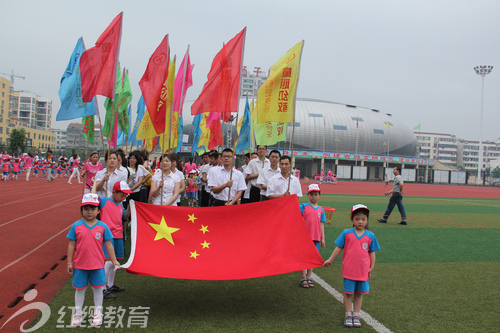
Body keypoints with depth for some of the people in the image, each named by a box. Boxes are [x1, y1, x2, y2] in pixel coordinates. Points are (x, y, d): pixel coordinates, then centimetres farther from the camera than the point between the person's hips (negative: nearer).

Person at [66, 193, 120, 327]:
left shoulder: (103, 227, -6)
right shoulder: (76, 226, -6)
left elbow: (108, 245, 0)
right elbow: (71, 245, 0)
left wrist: (114, 261, 2)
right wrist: (70, 263, 1)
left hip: (97, 265, 0)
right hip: (80, 265, 0)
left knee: (97, 289, 11)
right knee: (80, 289, 13)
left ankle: (97, 314, 26)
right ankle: (77, 314, 28)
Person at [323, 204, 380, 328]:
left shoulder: (370, 236, -2)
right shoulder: (346, 233, -6)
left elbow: (372, 252, 5)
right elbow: (338, 248, 1)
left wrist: (372, 267, 3)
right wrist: (330, 260, 4)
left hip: (363, 271, 2)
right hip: (349, 270, -1)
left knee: (359, 294, 13)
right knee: (348, 293, 8)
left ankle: (356, 315, 26)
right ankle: (348, 315, 22)